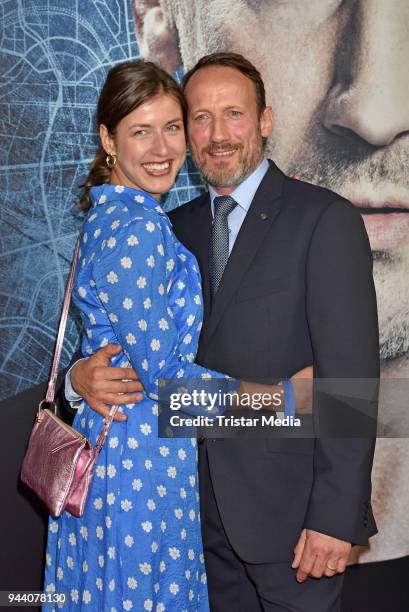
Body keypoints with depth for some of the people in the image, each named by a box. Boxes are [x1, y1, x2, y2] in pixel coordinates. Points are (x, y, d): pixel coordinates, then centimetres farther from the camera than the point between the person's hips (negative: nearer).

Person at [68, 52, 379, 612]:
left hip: (291, 504, -5)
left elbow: (351, 375, -14)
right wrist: (84, 374, -12)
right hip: (208, 503, 5)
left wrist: (335, 517, -17)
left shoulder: (324, 219, -10)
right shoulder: (179, 227, 8)